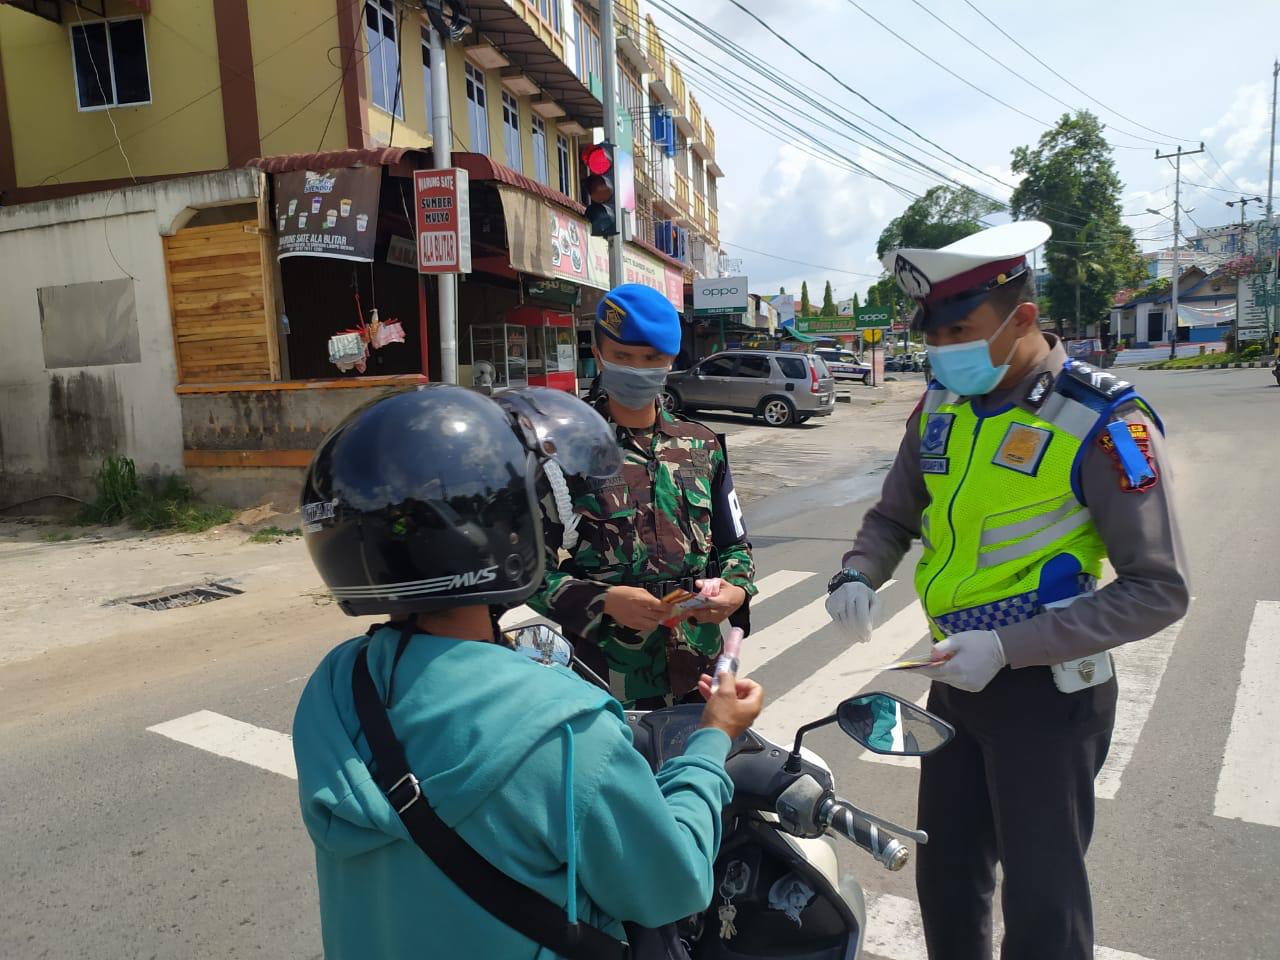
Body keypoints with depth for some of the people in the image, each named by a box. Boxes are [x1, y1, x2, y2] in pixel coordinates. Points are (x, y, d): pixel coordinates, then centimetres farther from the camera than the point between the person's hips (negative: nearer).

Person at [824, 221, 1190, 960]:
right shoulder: (941, 408, 2)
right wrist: (859, 576, -9)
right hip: (958, 678, 6)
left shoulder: (1101, 423, -17)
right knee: (946, 878, 19)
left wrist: (1010, 647, -24)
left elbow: (1159, 590, -17)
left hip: (1048, 692, -6)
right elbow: (894, 516, 13)